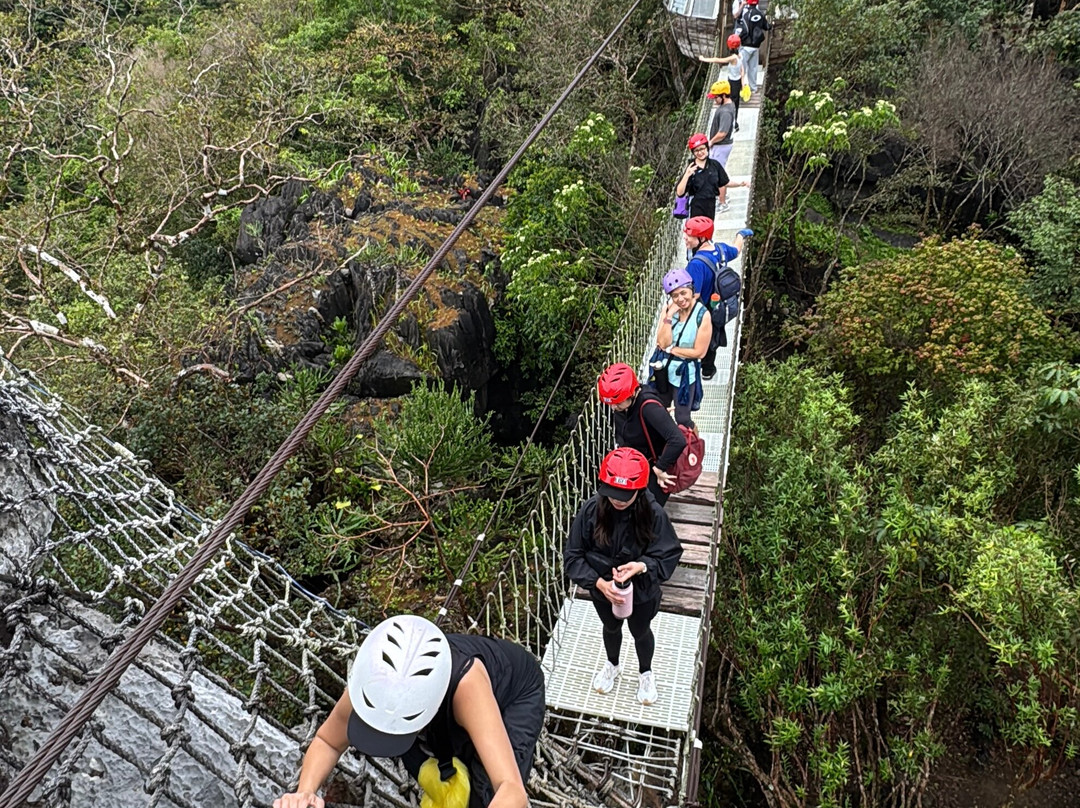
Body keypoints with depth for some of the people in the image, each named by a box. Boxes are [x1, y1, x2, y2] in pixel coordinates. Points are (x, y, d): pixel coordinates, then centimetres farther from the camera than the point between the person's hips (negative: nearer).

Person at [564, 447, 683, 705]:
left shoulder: (653, 513, -29)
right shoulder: (591, 510, -27)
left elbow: (669, 556, -19)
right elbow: (573, 556, -18)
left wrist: (641, 566, -37)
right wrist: (599, 583, -30)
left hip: (642, 592, -1)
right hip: (602, 591, 1)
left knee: (641, 632, 27)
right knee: (611, 628, 30)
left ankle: (645, 673, 58)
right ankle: (612, 665, 62)